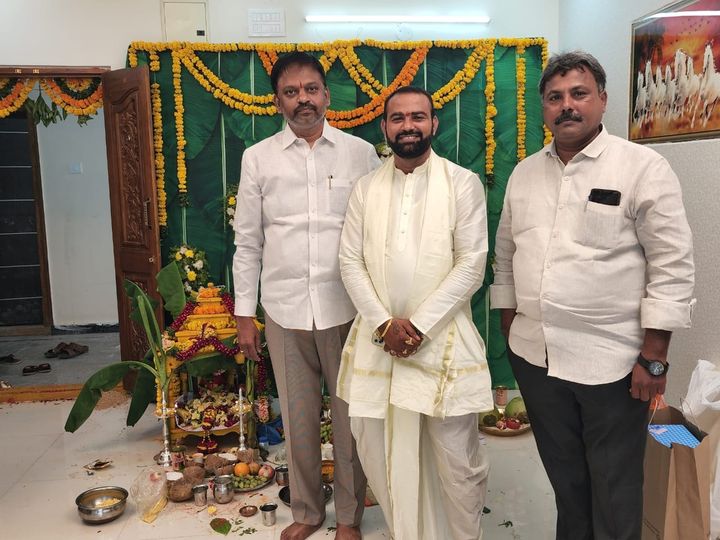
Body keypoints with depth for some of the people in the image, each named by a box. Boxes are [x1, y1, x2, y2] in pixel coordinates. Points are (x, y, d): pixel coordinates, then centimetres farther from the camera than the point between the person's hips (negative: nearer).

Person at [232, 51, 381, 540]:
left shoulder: (361, 153, 1)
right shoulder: (258, 158, 4)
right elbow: (248, 241, 6)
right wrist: (244, 314, 5)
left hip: (347, 307, -1)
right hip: (285, 310, 1)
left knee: (350, 416, 9)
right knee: (298, 418, 13)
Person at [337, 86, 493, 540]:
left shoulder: (463, 183, -1)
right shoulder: (366, 187, 8)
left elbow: (471, 265, -7)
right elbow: (351, 261, 4)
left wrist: (418, 325, -13)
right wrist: (383, 323, -9)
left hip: (442, 339, -3)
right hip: (378, 338, 3)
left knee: (458, 460, 4)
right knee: (381, 451, 11)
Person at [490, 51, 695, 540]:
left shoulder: (643, 168, -8)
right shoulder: (525, 172, 8)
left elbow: (673, 267, -10)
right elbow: (506, 255, 14)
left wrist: (654, 356, -12)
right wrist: (508, 326, 12)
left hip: (611, 361, -4)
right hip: (535, 355, 5)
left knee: (615, 489, 11)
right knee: (564, 476, 20)